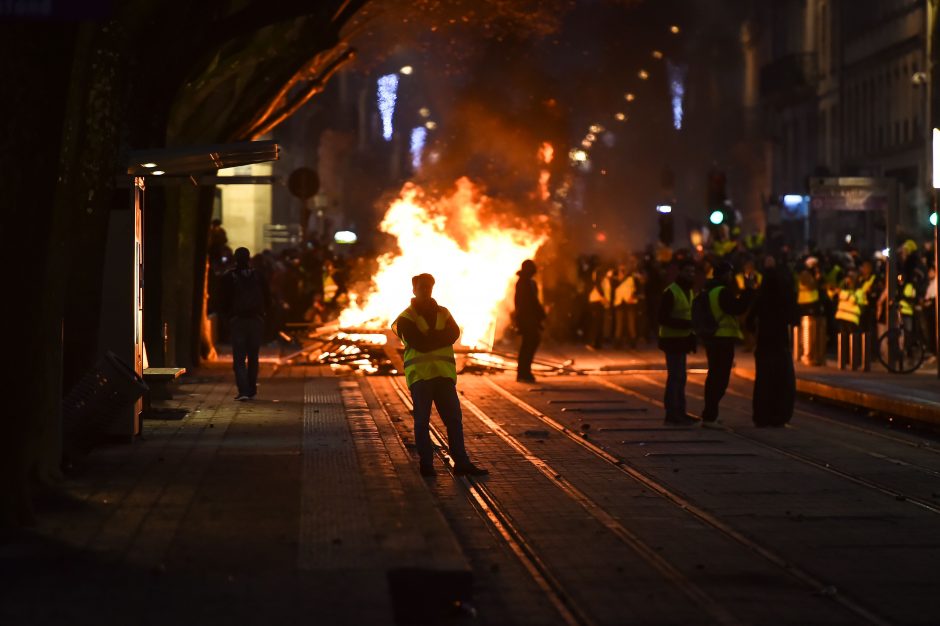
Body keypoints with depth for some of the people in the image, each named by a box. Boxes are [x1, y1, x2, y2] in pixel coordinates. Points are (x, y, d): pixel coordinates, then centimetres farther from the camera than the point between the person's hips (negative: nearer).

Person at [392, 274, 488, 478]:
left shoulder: (443, 313, 17)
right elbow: (419, 343, -11)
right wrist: (439, 338, -2)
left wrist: (430, 338, -11)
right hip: (419, 374, -4)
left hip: (444, 373, 4)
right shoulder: (406, 318, 4)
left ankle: (461, 463, 1)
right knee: (422, 421, -2)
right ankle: (426, 464, 4)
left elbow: (453, 334, -2)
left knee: (454, 418, 0)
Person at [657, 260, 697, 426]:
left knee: (679, 377, 13)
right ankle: (672, 414, -7)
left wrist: (691, 331, 10)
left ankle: (679, 413, 19)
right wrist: (686, 324, -25)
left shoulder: (688, 291, 14)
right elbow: (663, 318, -19)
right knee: (675, 377, -10)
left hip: (681, 340, 9)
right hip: (672, 340, -9)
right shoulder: (671, 292, -15)